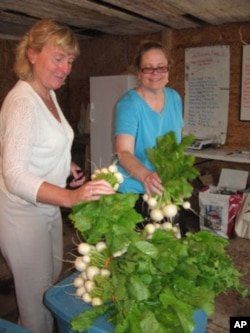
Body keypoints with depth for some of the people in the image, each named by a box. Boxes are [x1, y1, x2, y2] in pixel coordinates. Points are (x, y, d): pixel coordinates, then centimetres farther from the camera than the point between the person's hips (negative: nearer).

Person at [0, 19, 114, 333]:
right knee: (37, 295, 9)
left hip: (48, 208, 9)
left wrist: (67, 165, 1)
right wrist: (71, 197, -49)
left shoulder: (48, 94, 4)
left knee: (53, 281, 27)